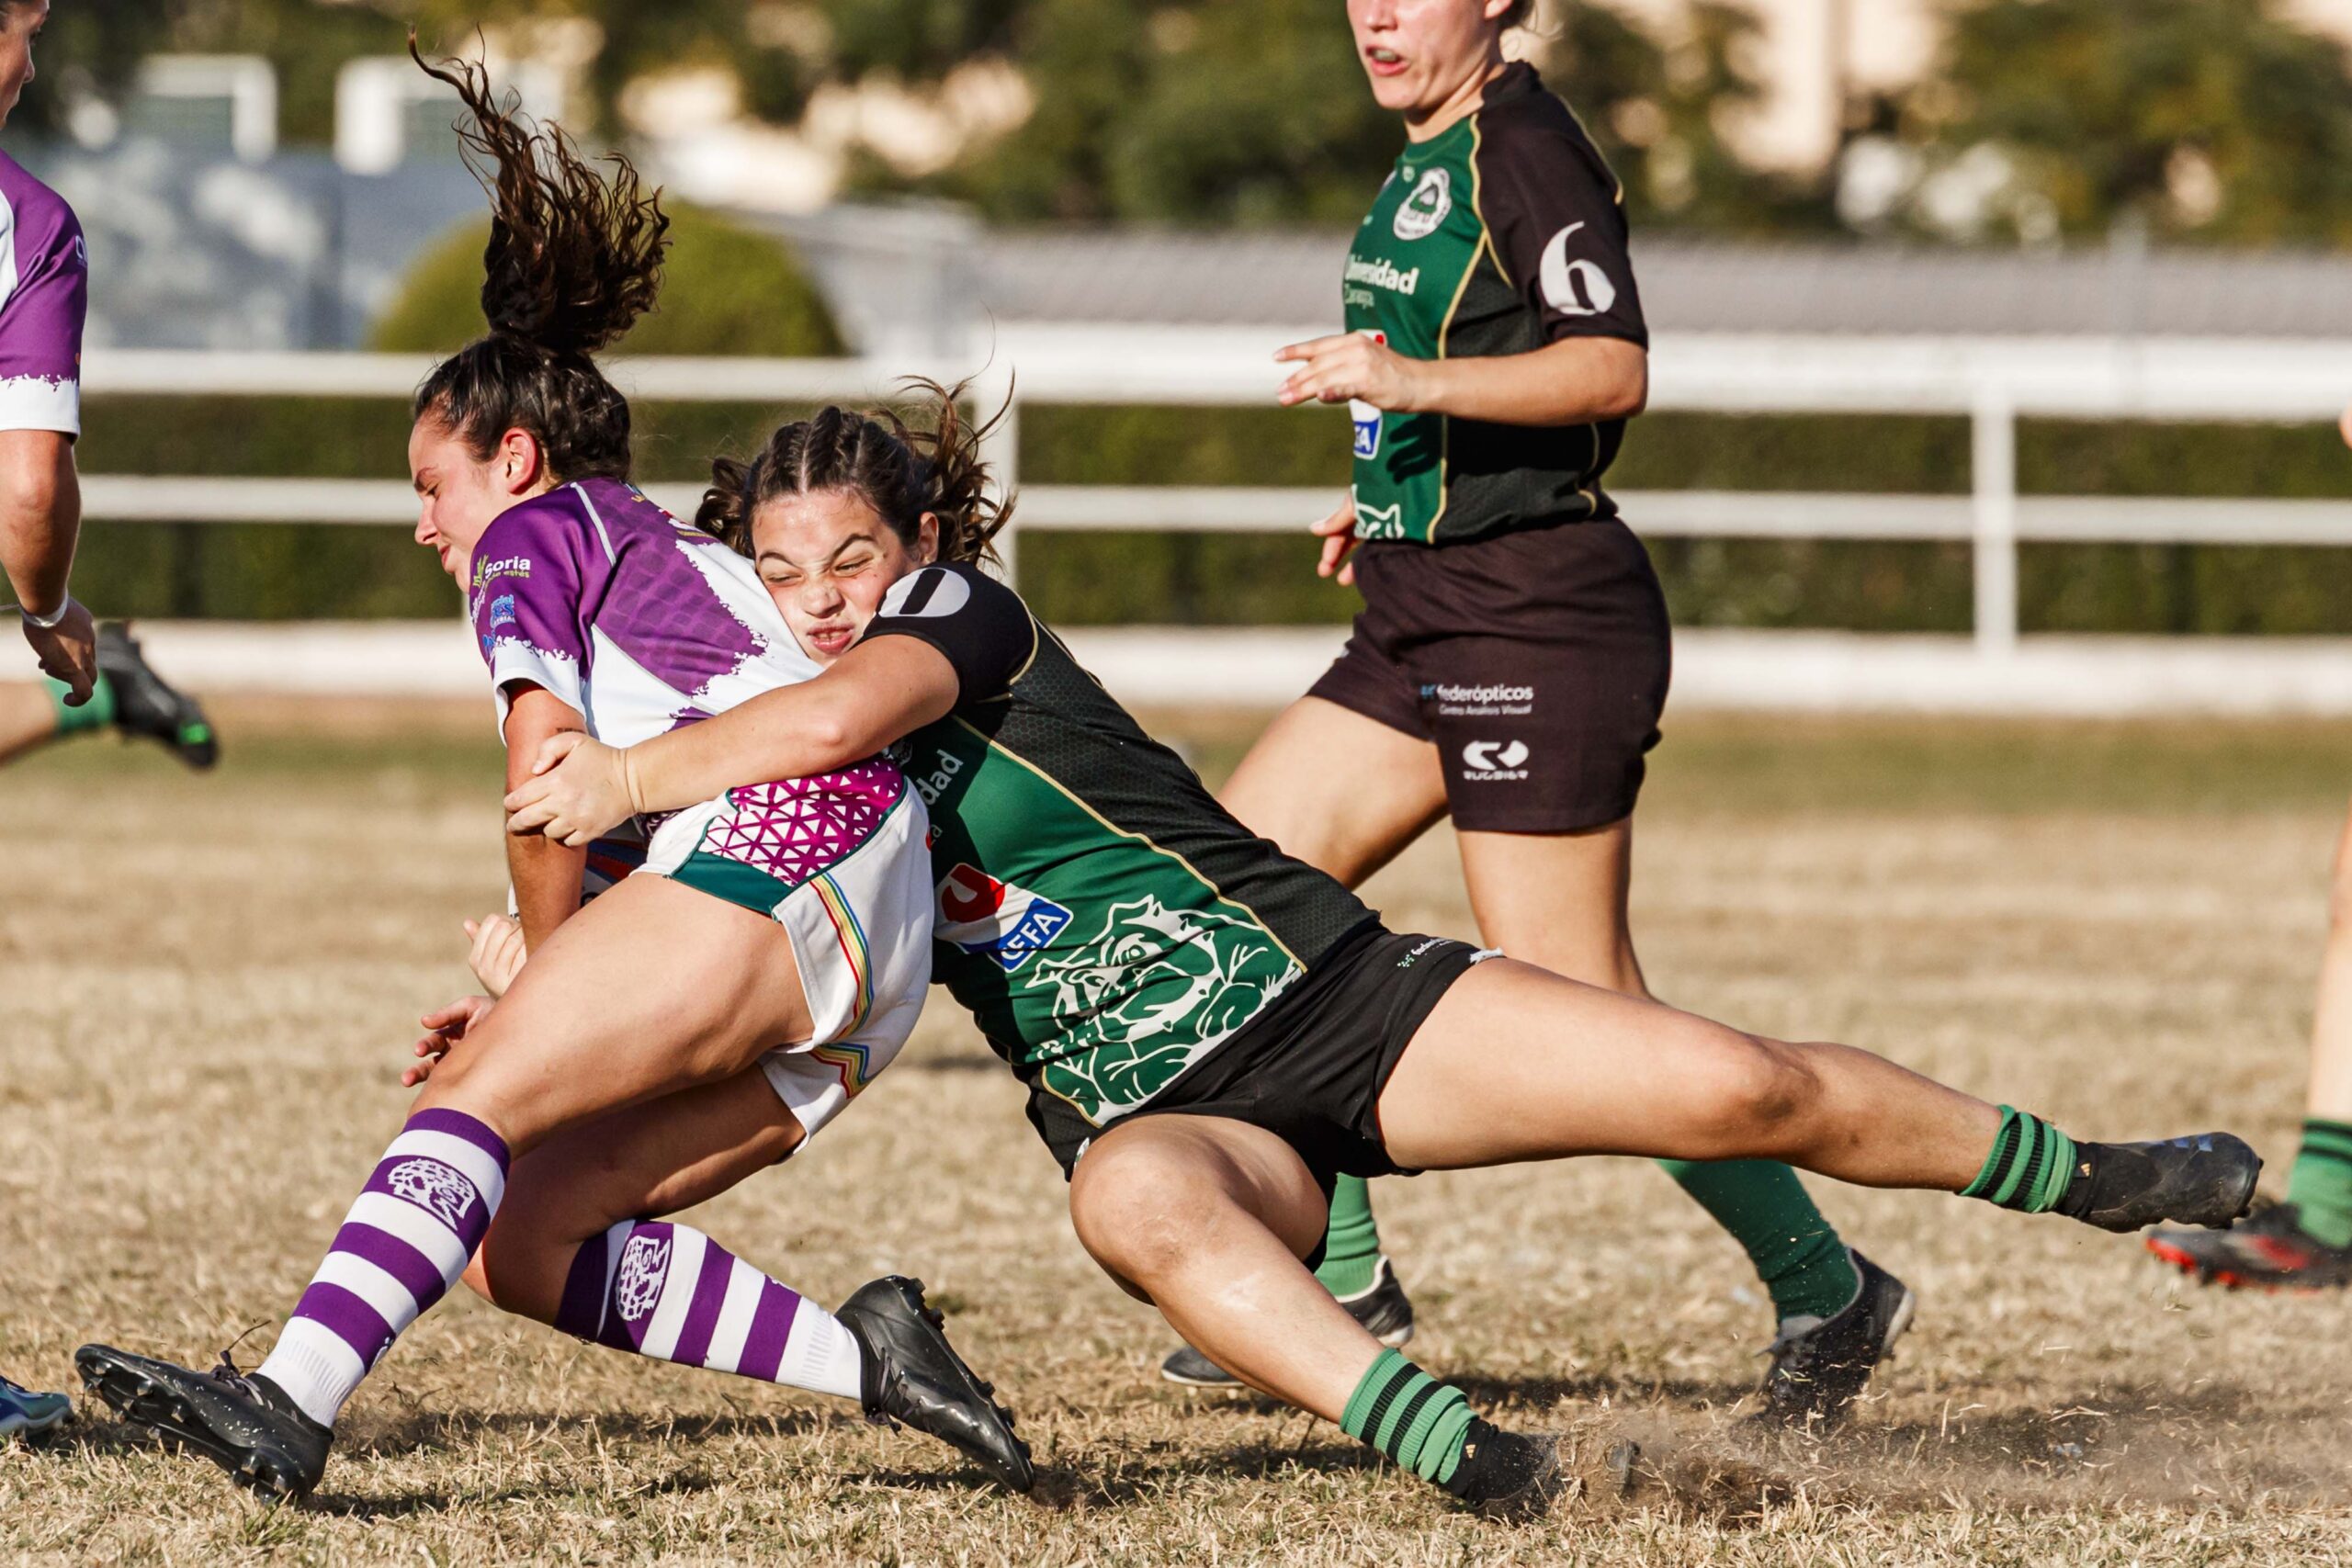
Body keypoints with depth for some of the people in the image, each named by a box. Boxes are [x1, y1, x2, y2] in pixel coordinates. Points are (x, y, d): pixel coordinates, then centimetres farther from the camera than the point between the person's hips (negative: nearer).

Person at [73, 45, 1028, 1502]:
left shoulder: (534, 533, 11)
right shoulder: (677, 553, 37)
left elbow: (550, 771, -4)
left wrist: (538, 975, 8)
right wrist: (550, 1010, 22)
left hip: (788, 845, -8)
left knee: (483, 1093, -22)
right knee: (521, 1243, 4)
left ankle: (292, 1403, -42)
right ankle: (867, 1356, -5)